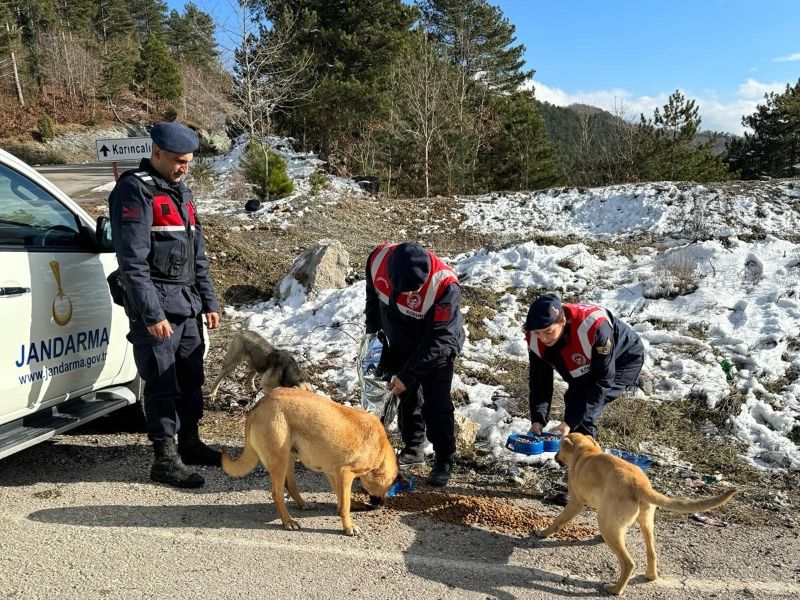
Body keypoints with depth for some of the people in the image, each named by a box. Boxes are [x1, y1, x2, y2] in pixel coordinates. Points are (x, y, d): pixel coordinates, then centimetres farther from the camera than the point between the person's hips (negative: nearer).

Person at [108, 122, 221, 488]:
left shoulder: (180, 192, 17)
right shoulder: (135, 190, -9)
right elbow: (132, 260, -17)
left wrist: (208, 302, 15)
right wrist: (152, 314, -20)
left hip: (188, 306, 8)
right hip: (157, 309, -8)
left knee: (191, 378, 14)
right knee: (163, 385, -2)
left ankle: (189, 443, 29)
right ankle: (165, 459, 8)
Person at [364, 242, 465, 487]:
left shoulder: (445, 286, -38)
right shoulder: (379, 258, -25)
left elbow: (437, 340, -30)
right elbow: (373, 295, -1)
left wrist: (407, 375, -29)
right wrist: (372, 328, 10)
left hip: (436, 349, -5)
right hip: (398, 345, 5)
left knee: (436, 406, -5)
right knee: (406, 398, 16)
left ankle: (444, 461, 13)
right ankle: (413, 448, 35)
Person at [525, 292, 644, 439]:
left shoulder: (594, 327, -44)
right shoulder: (535, 339, -25)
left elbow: (601, 381, -36)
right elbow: (539, 379, -15)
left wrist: (570, 422, -36)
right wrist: (537, 420, -28)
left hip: (623, 360, -6)